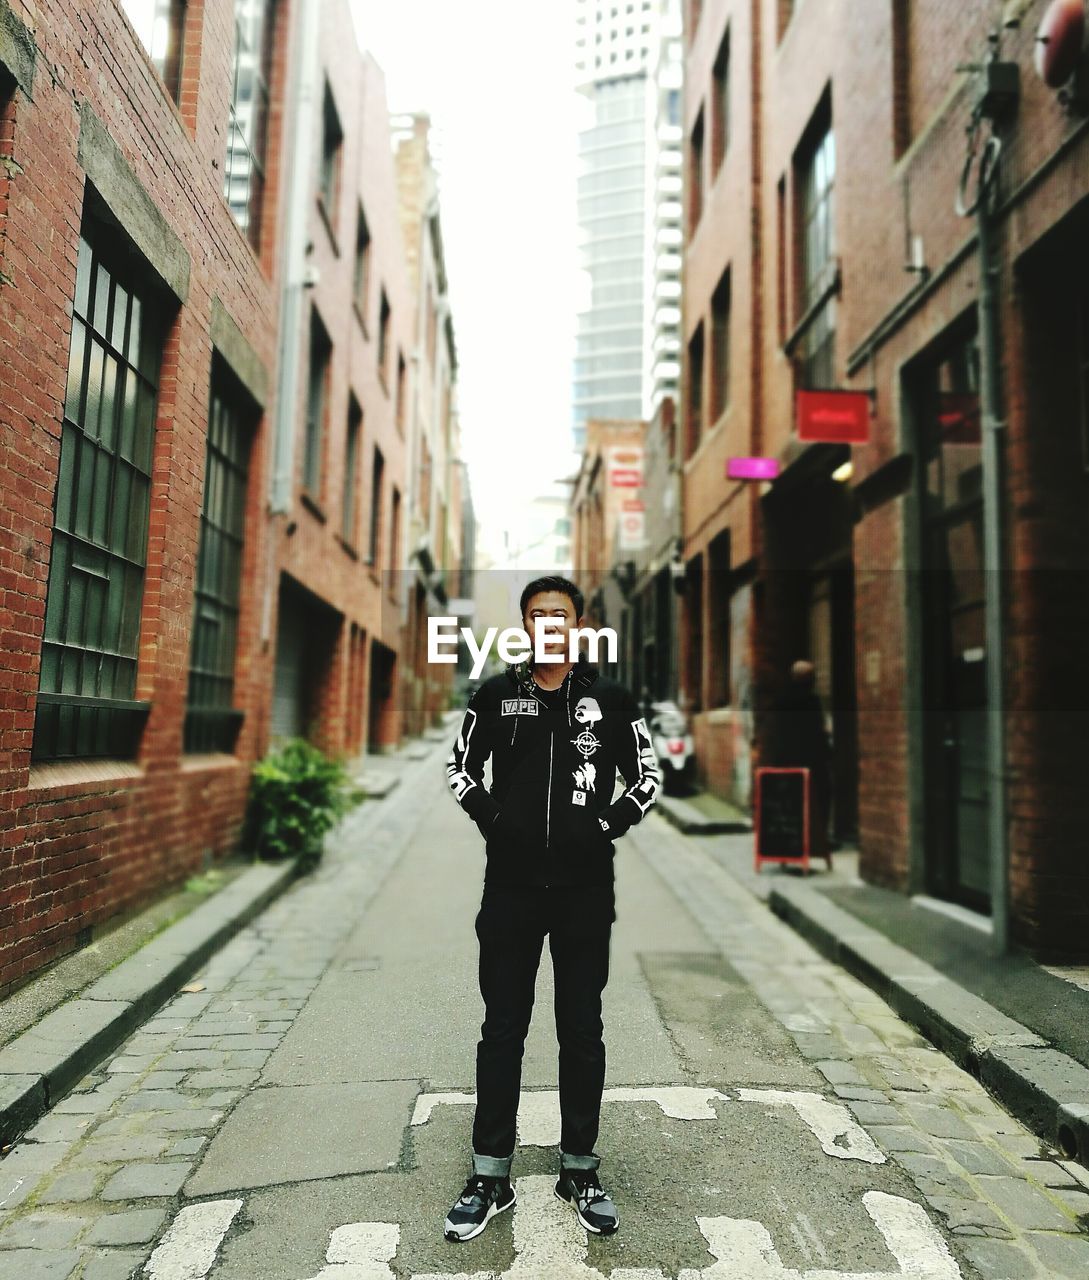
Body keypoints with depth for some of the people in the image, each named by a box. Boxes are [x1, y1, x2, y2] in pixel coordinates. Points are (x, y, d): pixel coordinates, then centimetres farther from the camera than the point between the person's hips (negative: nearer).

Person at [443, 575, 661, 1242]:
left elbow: (648, 775, 8)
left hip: (585, 888, 0)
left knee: (582, 1031, 11)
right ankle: (491, 1176, 23)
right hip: (510, 886, 1)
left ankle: (581, 1170, 28)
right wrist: (492, 819, 0)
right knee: (502, 1030, 9)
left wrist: (609, 825, -3)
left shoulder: (611, 699, 0)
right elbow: (461, 766, 12)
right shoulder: (496, 695, 2)